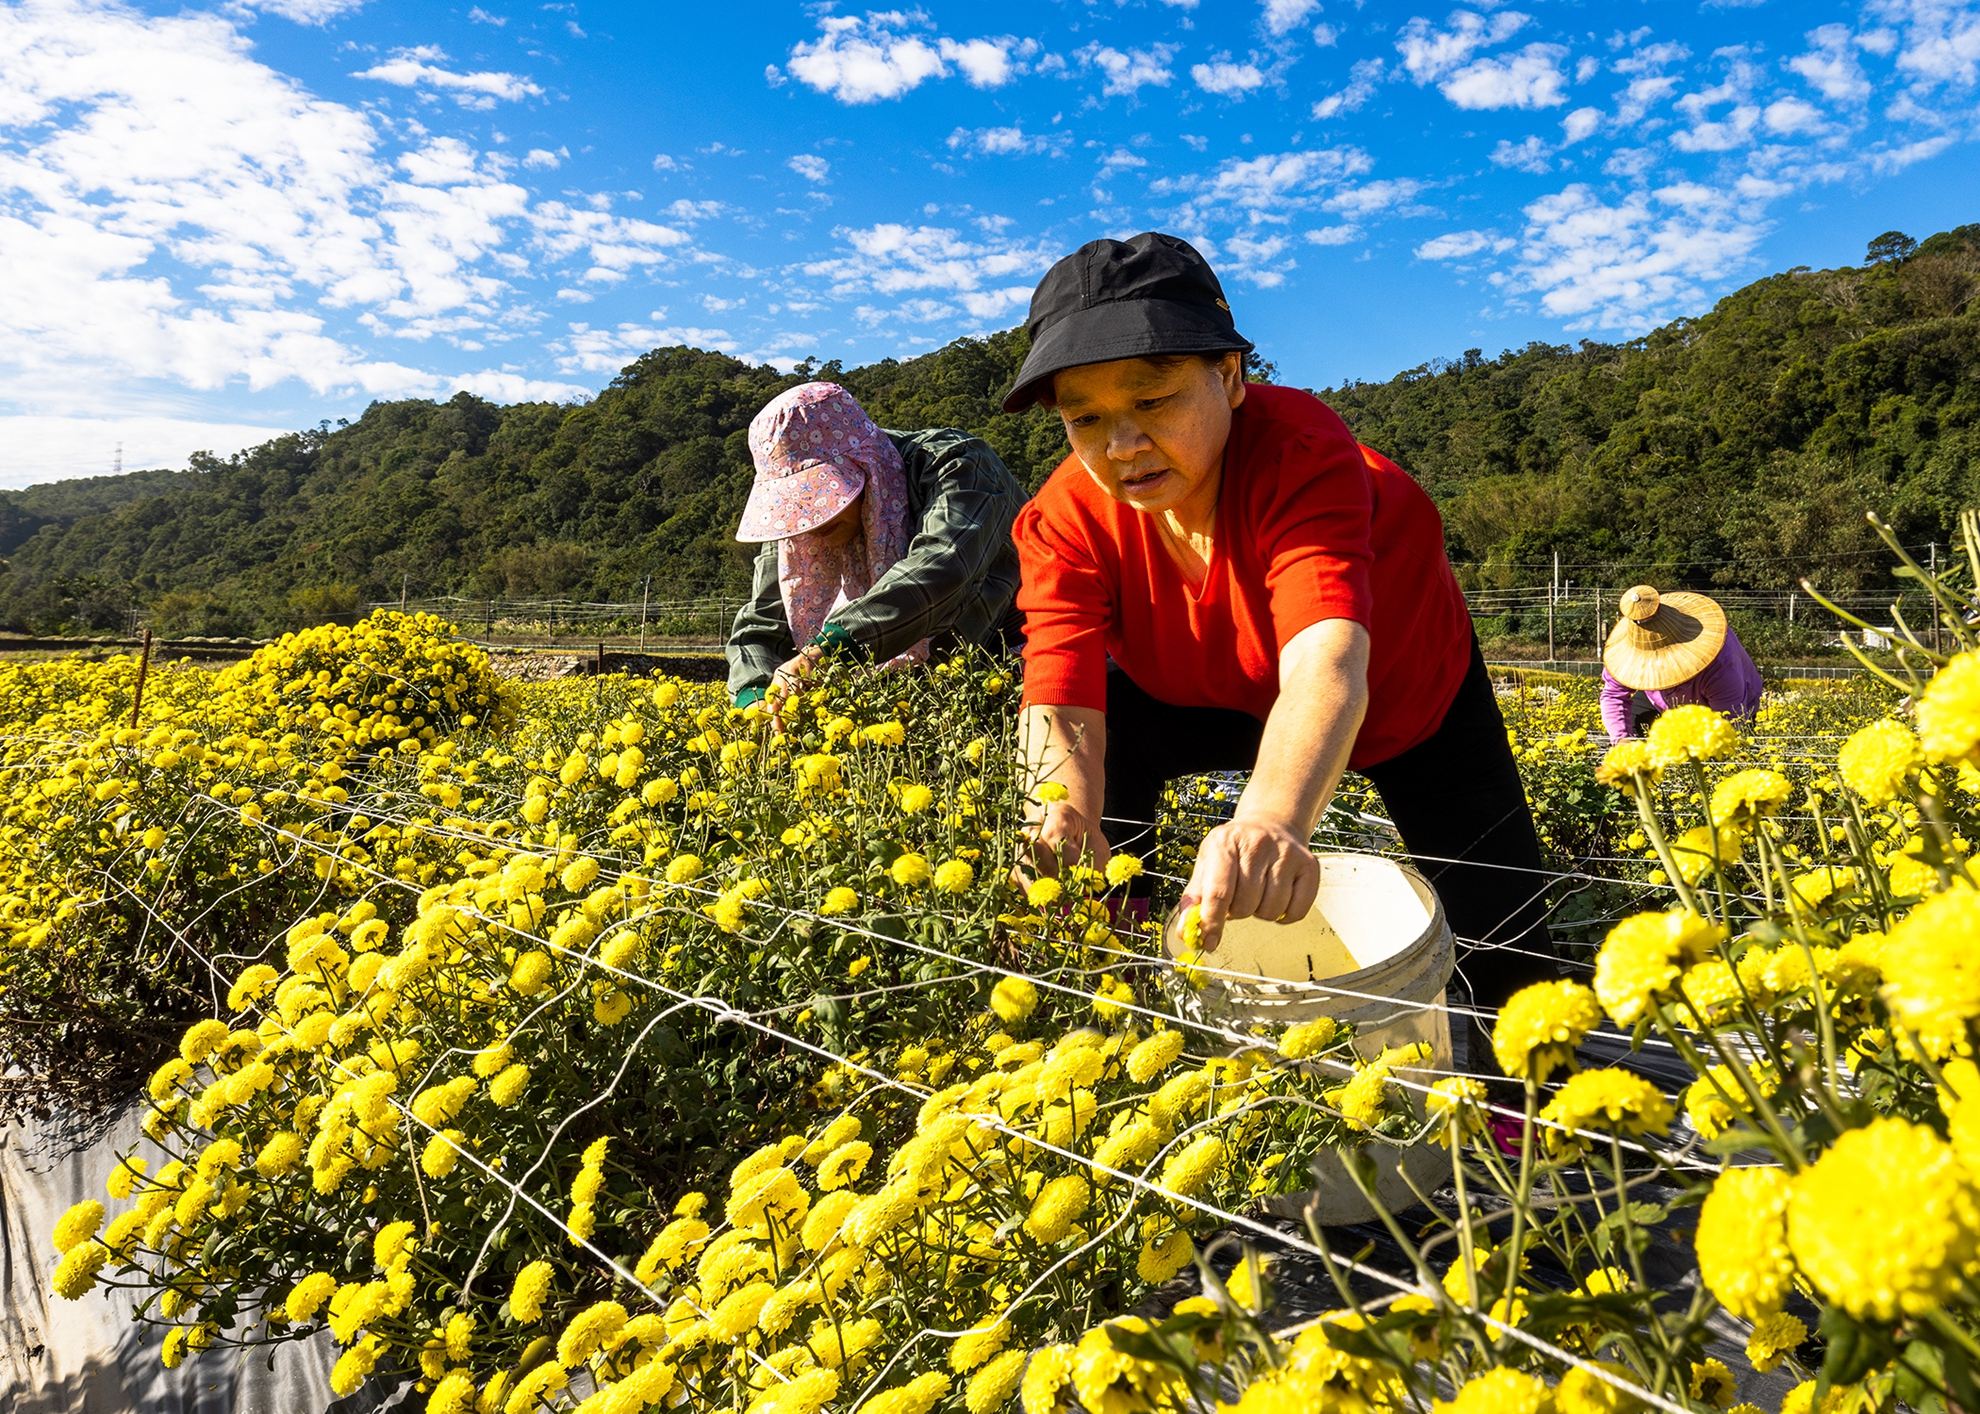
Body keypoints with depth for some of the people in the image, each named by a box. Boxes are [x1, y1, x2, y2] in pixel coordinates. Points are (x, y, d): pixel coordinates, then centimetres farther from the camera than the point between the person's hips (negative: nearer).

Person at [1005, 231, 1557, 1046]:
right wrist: (1065, 814, -60)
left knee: (1506, 942, -6)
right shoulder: (1066, 521, -26)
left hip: (1407, 687, -2)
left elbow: (1327, 668, -55)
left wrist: (1271, 819, -76)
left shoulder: (1300, 451, -38)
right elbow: (1063, 709, -36)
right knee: (1106, 735, -26)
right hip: (1229, 702, 2)